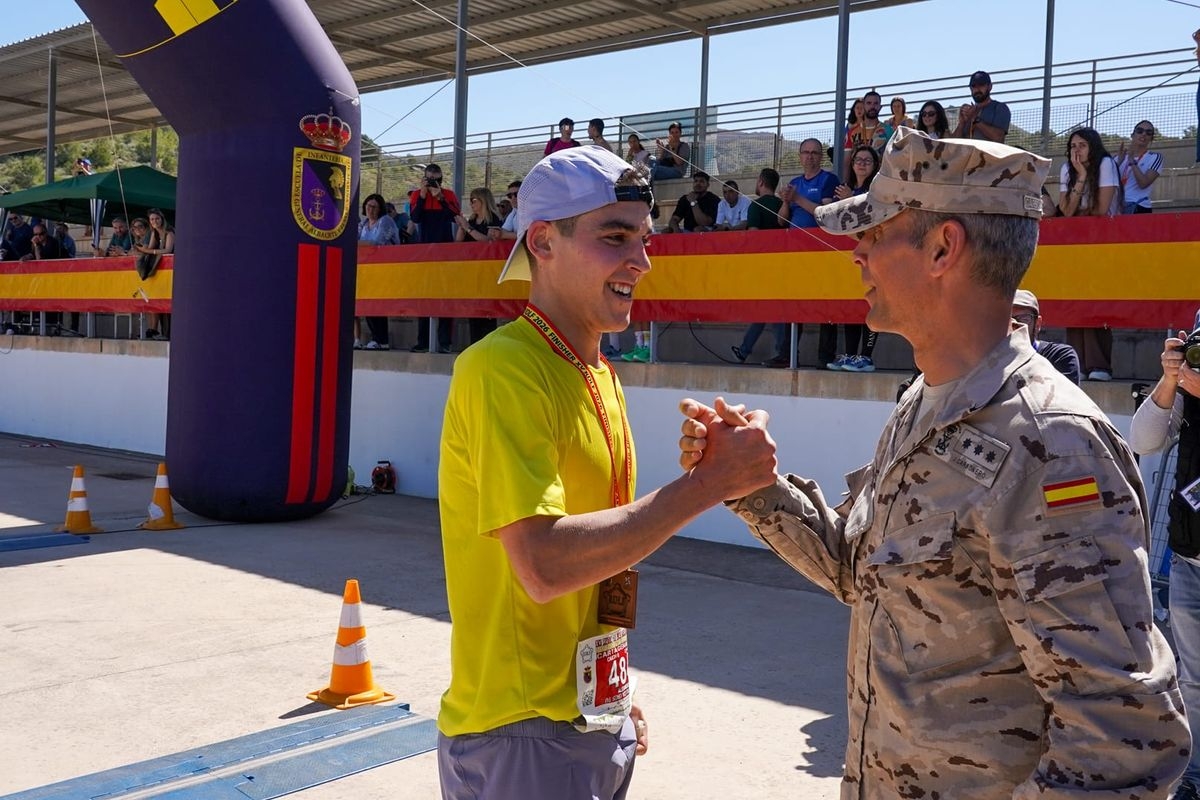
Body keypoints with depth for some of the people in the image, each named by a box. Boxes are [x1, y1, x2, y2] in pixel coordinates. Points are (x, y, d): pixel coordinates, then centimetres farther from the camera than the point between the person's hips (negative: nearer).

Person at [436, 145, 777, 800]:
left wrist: (616, 695, 16)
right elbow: (543, 564, -29)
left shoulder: (598, 375, 8)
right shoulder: (504, 370, -19)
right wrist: (708, 483, -25)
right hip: (523, 737, -8)